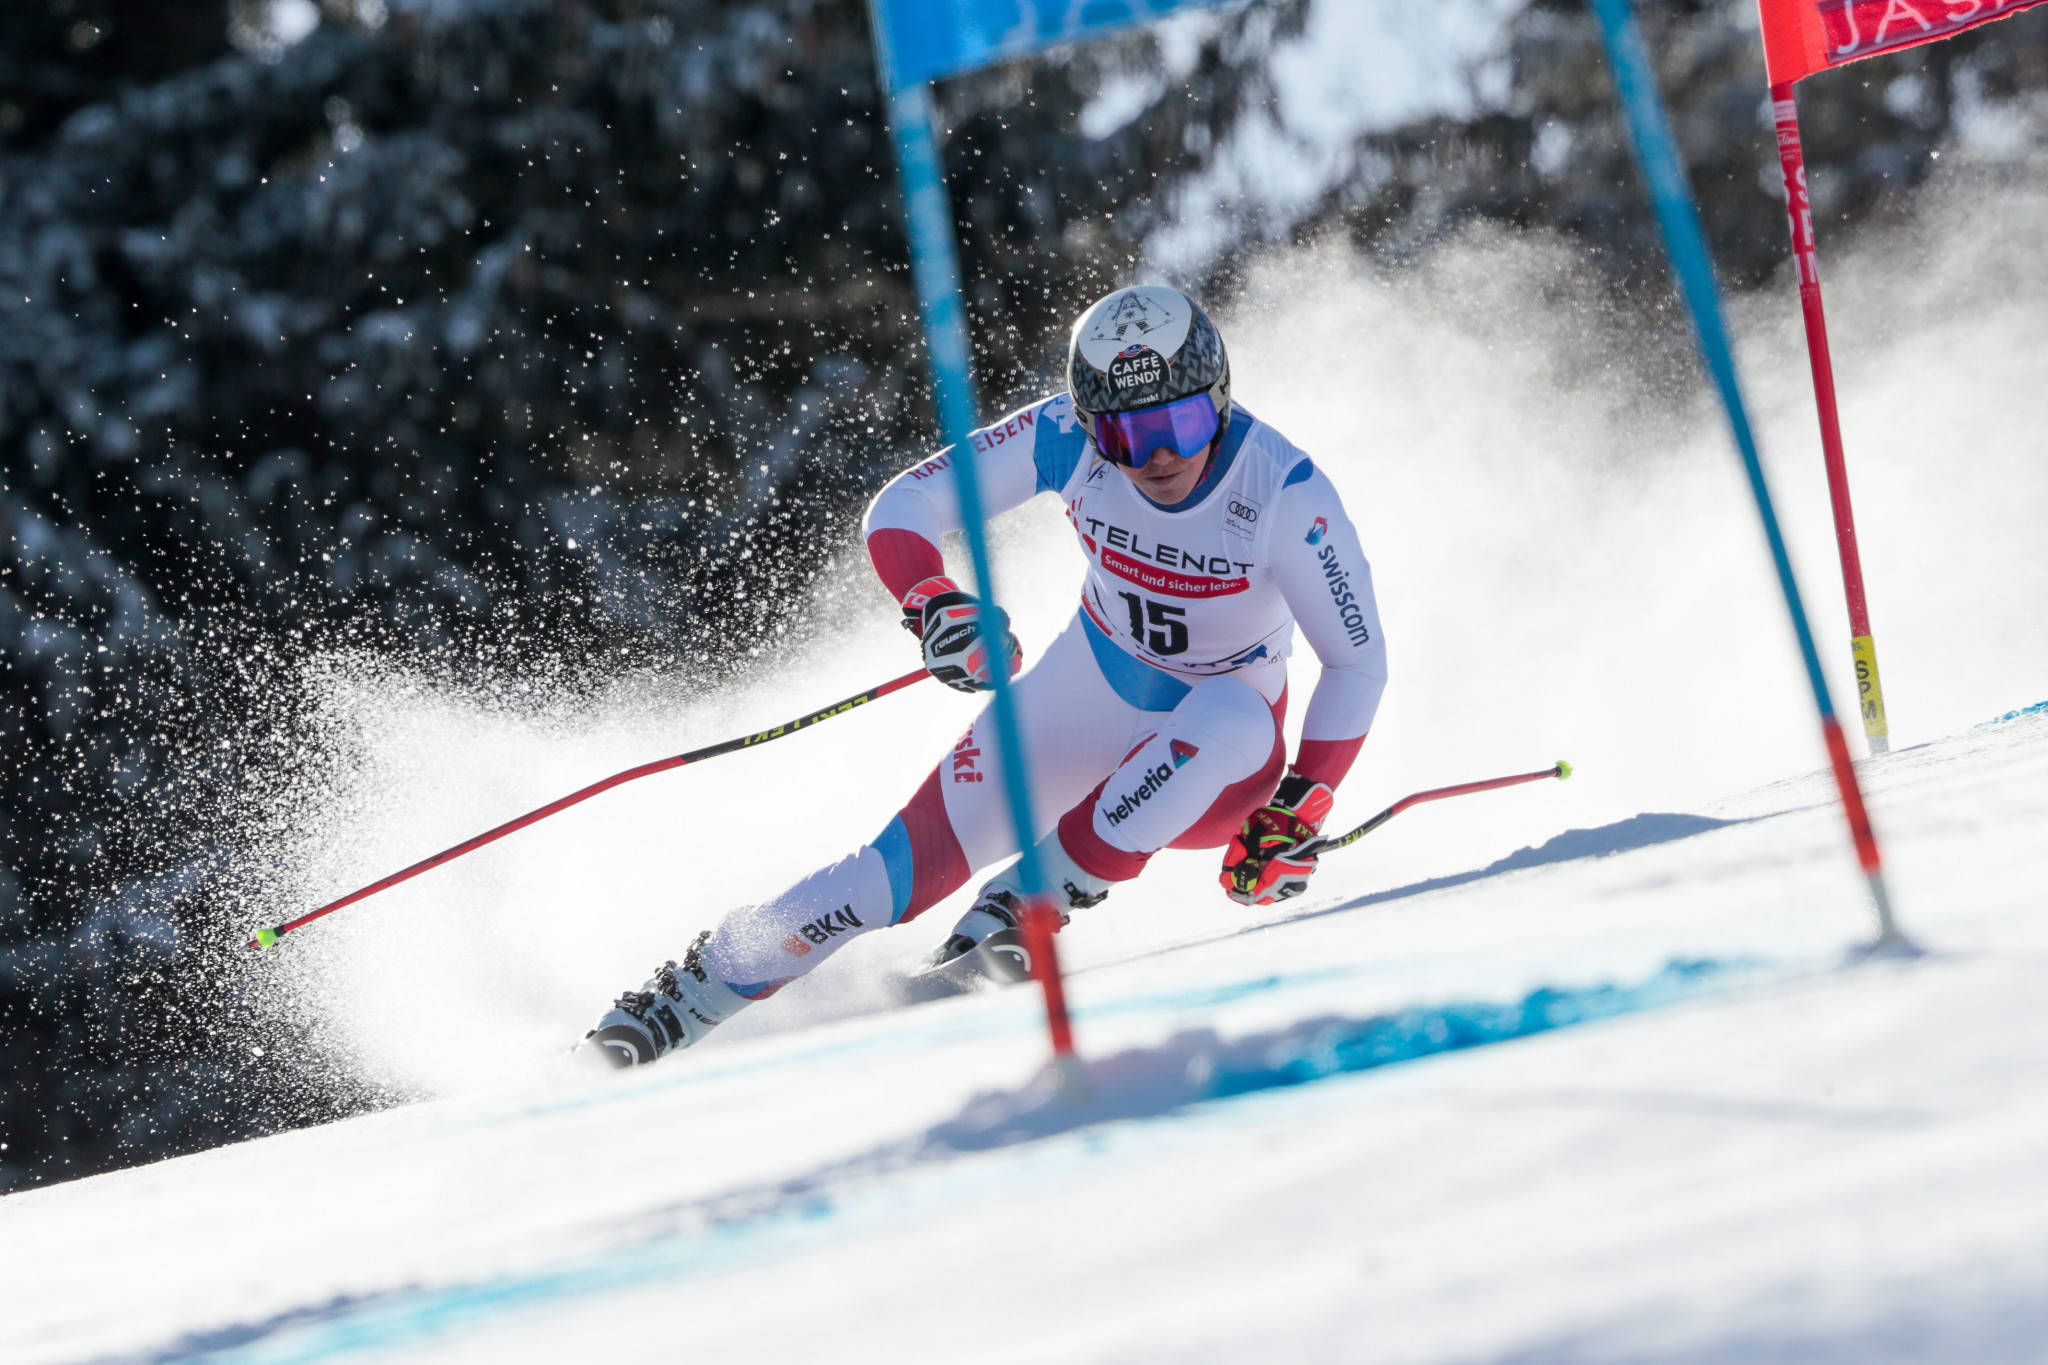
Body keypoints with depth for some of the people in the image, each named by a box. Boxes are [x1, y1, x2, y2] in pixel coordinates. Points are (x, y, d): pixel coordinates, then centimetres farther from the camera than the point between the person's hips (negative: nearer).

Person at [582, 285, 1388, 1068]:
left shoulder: (1285, 494, -25)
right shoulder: (1069, 437, -19)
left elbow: (1359, 661, -16)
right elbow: (903, 507, -14)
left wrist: (1296, 816, -24)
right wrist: (933, 604, -36)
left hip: (1215, 769, -2)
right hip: (1081, 702, 2)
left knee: (1234, 717, -38)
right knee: (916, 861, -13)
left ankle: (1025, 906, -27)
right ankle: (682, 999, 2)